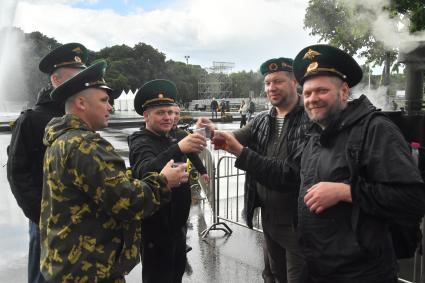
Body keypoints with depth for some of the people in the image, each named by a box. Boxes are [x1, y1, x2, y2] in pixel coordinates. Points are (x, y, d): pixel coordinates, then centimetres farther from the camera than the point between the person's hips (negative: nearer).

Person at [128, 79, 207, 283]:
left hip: (177, 225, 8)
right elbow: (146, 171, -40)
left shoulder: (171, 140, 11)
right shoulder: (141, 142, -16)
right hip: (155, 229, -8)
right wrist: (178, 148, -53)